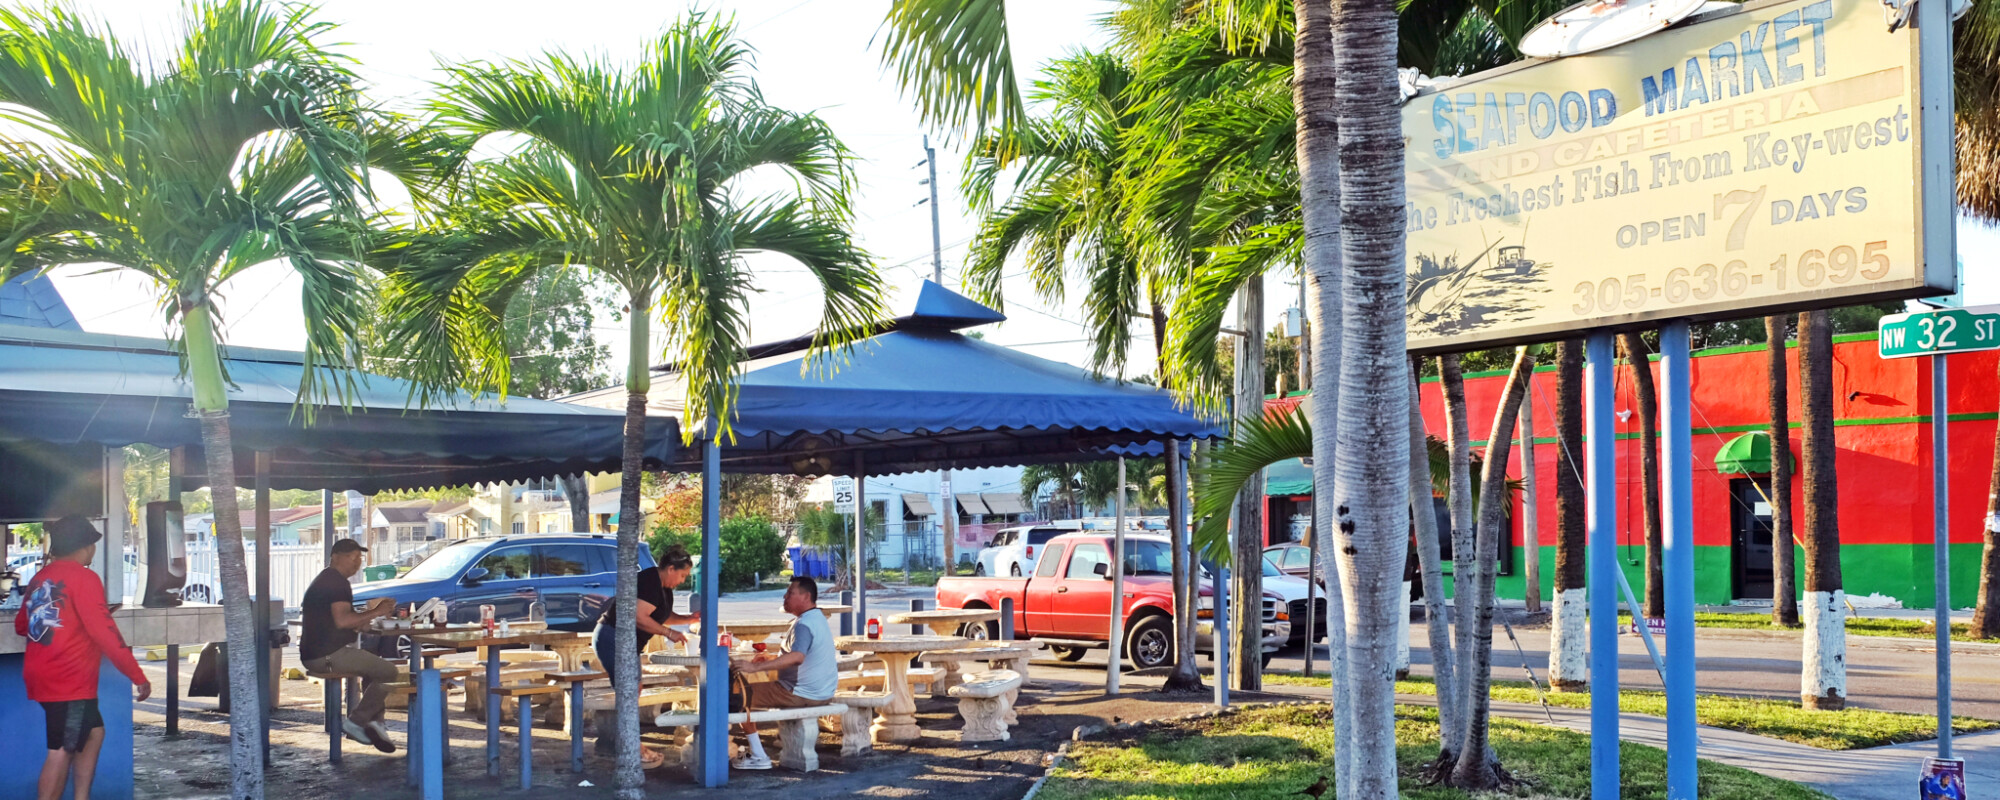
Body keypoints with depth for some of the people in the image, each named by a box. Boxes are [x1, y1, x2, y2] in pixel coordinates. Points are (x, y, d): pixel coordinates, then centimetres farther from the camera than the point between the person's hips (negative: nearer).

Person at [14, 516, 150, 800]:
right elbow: (104, 632, -18)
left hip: (43, 677, 9)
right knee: (62, 750, -8)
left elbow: (21, 625, 26)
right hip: (69, 681, -9)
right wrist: (138, 676, -16)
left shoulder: (40, 578, 13)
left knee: (94, 732, 19)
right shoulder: (83, 577, -12)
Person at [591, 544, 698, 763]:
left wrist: (690, 618, 6)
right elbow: (639, 617, -26)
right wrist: (669, 633, -20)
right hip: (612, 639, -11)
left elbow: (665, 616, 22)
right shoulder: (650, 582, -20)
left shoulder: (664, 588, 12)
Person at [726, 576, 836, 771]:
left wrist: (756, 667, -41)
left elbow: (797, 657, -38)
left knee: (739, 697, -4)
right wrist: (769, 658, 16)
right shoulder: (818, 618, 13)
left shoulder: (804, 625, -21)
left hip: (802, 694, -11)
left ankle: (758, 757, -3)